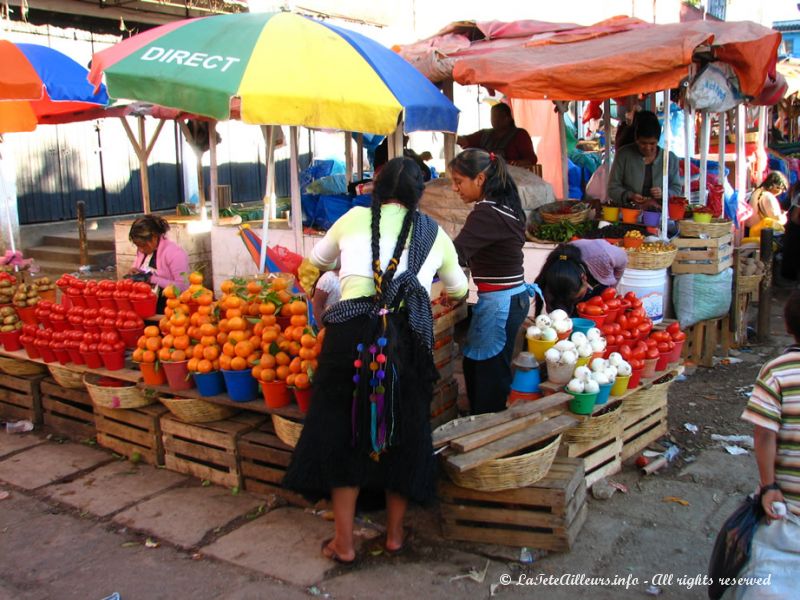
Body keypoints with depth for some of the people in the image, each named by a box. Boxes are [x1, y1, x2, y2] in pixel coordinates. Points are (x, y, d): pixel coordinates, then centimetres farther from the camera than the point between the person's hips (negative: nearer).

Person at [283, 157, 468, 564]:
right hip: (409, 336, 1)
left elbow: (317, 260, 30)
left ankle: (344, 541, 20)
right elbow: (459, 289, 32)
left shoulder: (355, 218, 12)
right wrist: (460, 288, 56)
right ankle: (394, 533, 30)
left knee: (344, 429, 12)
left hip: (351, 332, -1)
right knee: (403, 430, 17)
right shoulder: (434, 233, 15)